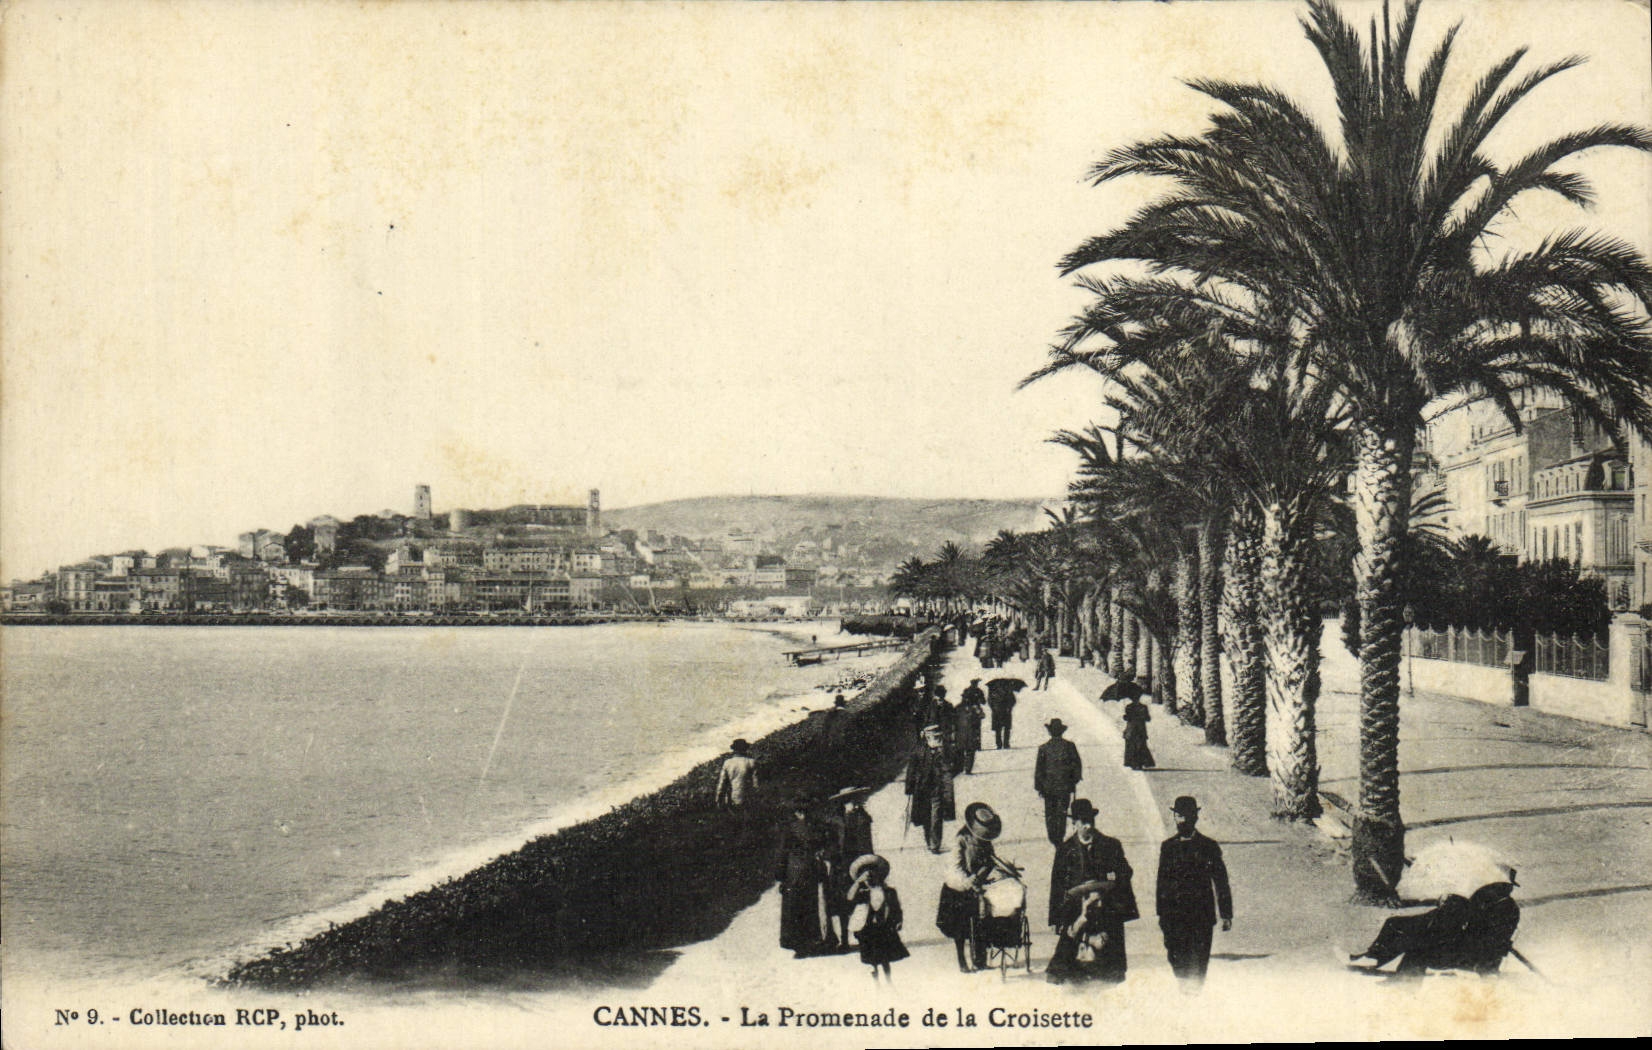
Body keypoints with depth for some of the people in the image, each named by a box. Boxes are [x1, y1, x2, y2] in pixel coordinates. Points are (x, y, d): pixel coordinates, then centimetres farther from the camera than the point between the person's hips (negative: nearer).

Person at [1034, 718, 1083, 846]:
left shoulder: (1044, 748, -7)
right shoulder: (1070, 746, -7)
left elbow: (1038, 769, -3)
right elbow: (1077, 764, 1)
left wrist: (1039, 786, 6)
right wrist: (1076, 778, 15)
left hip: (1048, 786, 0)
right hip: (1065, 786, 0)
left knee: (1050, 813, 13)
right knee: (1062, 813, 8)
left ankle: (1052, 838, 17)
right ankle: (1059, 838, 7)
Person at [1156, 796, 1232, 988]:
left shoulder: (1209, 847, 5)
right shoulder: (1168, 847, 10)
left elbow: (1221, 883, 6)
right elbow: (1162, 882, 11)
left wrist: (1226, 915, 1)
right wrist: (1162, 914, 6)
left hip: (1202, 914, -1)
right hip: (1174, 915, 1)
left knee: (1199, 960, -3)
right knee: (1177, 959, -3)